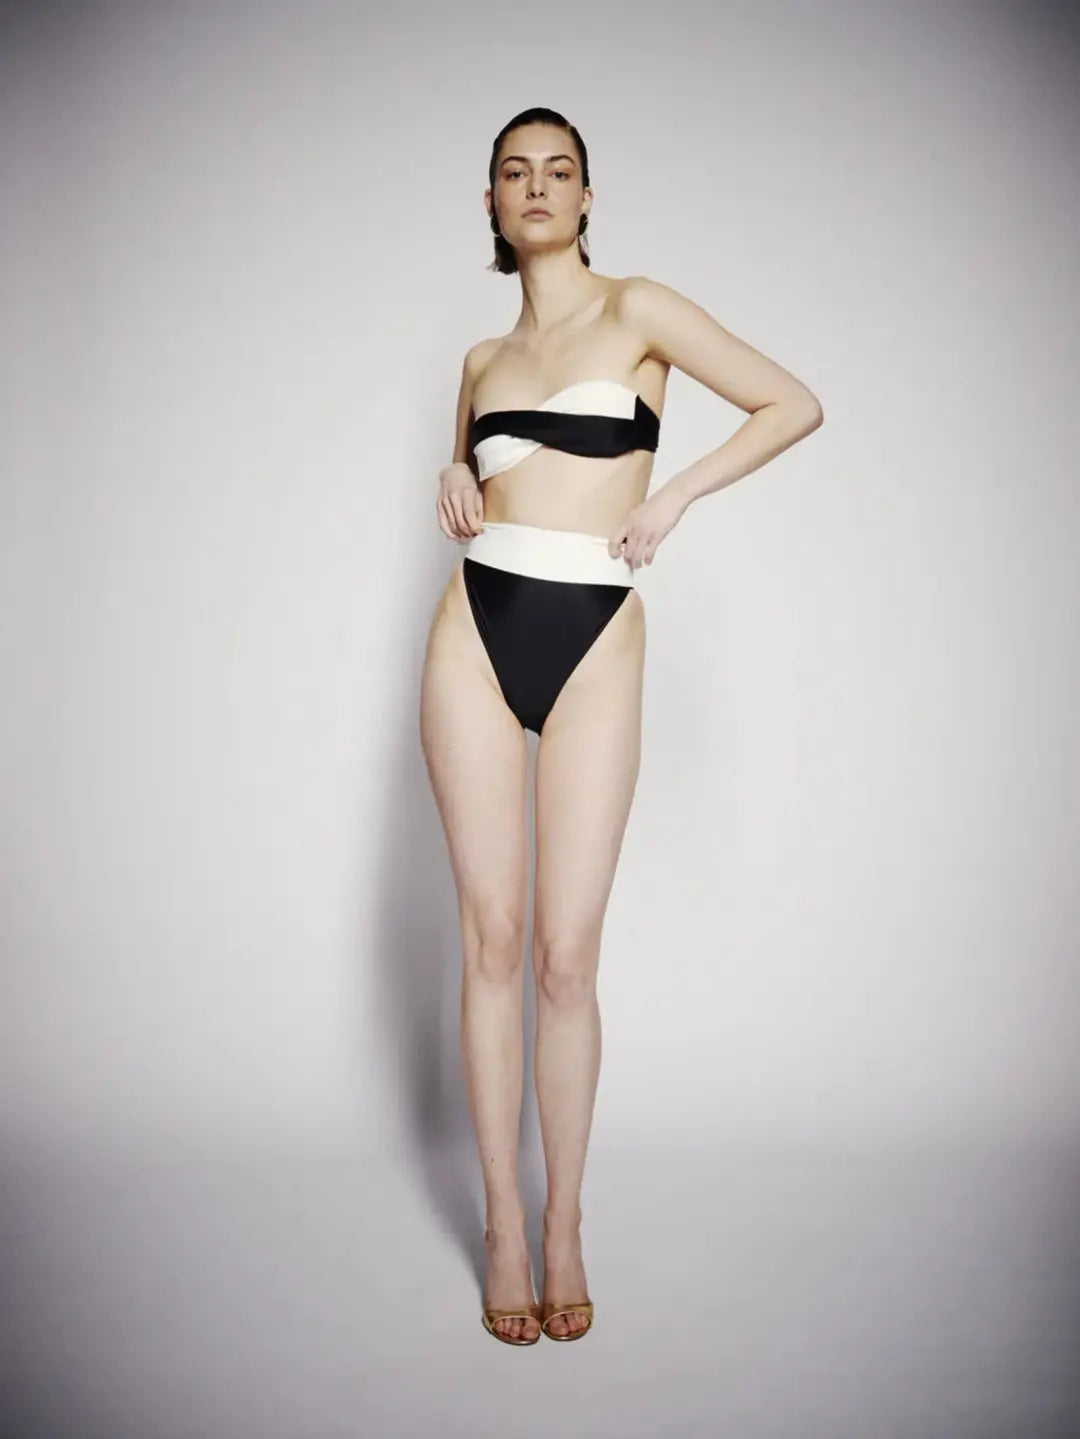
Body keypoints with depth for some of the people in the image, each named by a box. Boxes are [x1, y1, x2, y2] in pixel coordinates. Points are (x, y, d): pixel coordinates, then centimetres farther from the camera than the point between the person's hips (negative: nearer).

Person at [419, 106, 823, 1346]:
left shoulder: (637, 311, 4)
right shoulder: (483, 360, 16)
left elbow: (794, 405, 0)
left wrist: (674, 494, -6)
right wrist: (453, 482, 9)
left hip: (594, 646, -3)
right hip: (478, 636, 3)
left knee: (566, 956, -3)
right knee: (492, 940, 2)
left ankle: (564, 1225, 15)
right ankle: (503, 1224, 13)